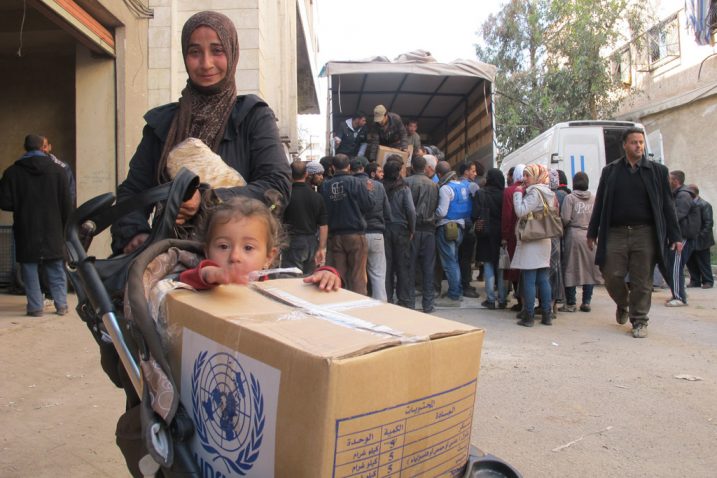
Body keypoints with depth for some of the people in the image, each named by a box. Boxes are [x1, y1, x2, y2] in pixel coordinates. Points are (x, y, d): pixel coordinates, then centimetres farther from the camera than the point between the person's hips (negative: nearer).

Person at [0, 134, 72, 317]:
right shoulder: (58, 170, -2)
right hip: (53, 231, 1)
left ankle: (36, 307, 6)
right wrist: (66, 228, 7)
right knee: (56, 269, 11)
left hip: (26, 232, -1)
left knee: (30, 269, 7)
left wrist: (21, 206, 15)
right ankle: (61, 305, 12)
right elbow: (66, 204, -2)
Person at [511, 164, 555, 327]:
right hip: (544, 241, 8)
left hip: (531, 240, -8)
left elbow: (521, 211, -20)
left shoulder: (534, 192, -12)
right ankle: (547, 315, 12)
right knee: (543, 279, 9)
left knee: (529, 280, -5)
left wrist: (518, 193, -5)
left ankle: (528, 316, -2)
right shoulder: (548, 193, 16)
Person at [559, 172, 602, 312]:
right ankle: (586, 302, 13)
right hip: (590, 236, 3)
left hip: (574, 235, -3)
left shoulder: (570, 198, -6)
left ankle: (571, 303, 5)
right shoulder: (594, 198, 4)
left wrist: (563, 229, 8)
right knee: (589, 269, 10)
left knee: (571, 269, 3)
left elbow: (565, 218, -11)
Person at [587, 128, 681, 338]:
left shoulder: (657, 170, 7)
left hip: (645, 234, 0)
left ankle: (639, 321, 16)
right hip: (615, 234, 1)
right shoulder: (610, 171, 8)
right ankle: (623, 305, 31)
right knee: (611, 276, 1)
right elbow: (600, 204, 9)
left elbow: (667, 205, 6)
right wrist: (592, 233, 6)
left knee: (642, 281, 2)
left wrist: (675, 236, 2)